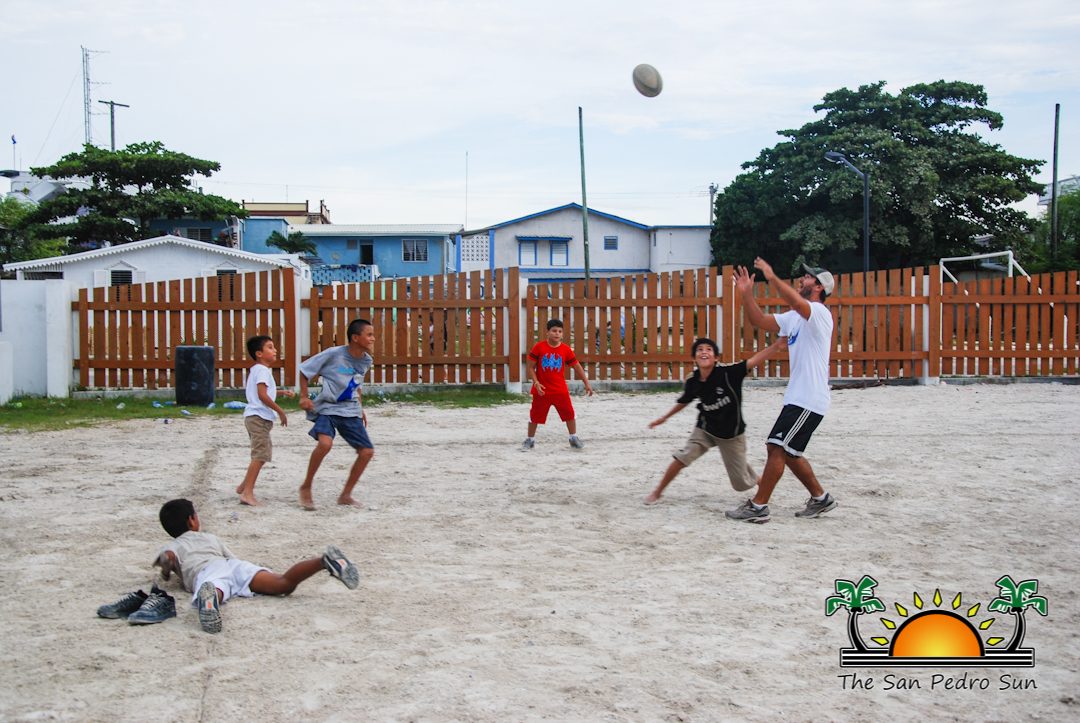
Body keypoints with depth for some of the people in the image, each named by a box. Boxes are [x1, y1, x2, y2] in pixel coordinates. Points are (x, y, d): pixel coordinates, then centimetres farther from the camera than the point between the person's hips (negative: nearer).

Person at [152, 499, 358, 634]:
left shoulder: (172, 546, 28)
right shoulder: (210, 538, 40)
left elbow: (168, 557, 4)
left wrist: (166, 574, 20)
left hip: (206, 573, -3)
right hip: (235, 566, 3)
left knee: (216, 590, -40)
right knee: (284, 583, -17)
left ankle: (209, 595, -77)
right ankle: (324, 561, -40)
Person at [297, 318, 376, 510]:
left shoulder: (366, 361, 3)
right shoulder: (333, 354, -15)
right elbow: (304, 370, -4)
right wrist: (304, 397, -9)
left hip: (350, 411, 6)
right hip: (327, 408, -6)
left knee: (367, 451, -2)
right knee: (325, 443, -31)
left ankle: (346, 495, 15)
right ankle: (306, 487, -9)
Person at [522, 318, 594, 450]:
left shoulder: (566, 349, -3)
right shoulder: (539, 347, -8)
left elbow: (577, 366, 4)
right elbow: (531, 366, -5)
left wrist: (586, 383, 3)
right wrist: (536, 383, -14)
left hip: (560, 390, 1)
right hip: (542, 390, -1)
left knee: (569, 413, -1)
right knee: (535, 415, 6)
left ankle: (574, 439, 16)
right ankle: (530, 440, 22)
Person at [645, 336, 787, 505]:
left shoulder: (727, 372, -23)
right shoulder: (692, 381, -10)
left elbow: (753, 361, -35)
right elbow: (684, 402, 11)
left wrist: (777, 345, -49)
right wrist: (664, 418, 23)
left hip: (732, 433, -2)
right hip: (705, 429, 2)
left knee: (741, 483, 3)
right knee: (683, 457, -19)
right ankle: (657, 492, 0)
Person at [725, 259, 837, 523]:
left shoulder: (820, 313, -11)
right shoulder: (794, 317, 17)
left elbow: (798, 303, -33)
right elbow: (759, 320, 13)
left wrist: (772, 277, -30)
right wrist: (747, 294, 0)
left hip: (809, 400, -10)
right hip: (796, 398, 10)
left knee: (778, 448, -11)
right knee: (786, 452, 15)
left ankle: (757, 507, -8)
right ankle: (820, 498, 26)